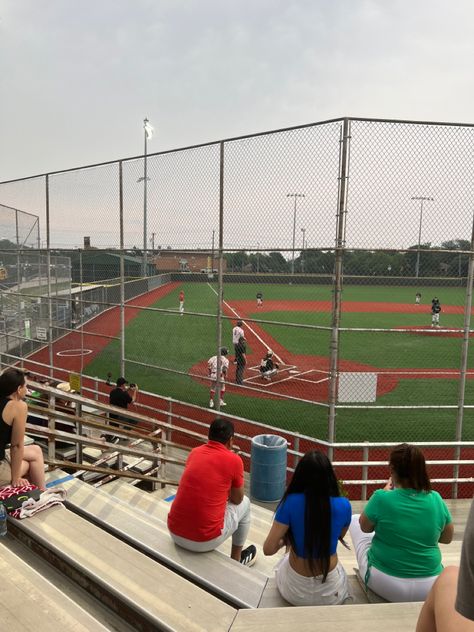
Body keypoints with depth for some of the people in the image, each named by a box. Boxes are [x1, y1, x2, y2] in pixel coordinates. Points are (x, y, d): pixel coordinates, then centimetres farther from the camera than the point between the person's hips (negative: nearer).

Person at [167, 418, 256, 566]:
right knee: (245, 504, 20)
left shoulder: (195, 452, 6)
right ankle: (236, 559, 34)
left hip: (174, 532, 5)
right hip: (205, 540, -5)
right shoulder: (234, 460, -9)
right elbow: (237, 500, 7)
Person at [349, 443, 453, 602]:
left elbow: (365, 527, -2)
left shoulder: (381, 498, -21)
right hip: (430, 588, 3)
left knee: (354, 520, 18)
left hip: (386, 586, -3)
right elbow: (447, 538, 6)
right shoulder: (436, 499, -11)